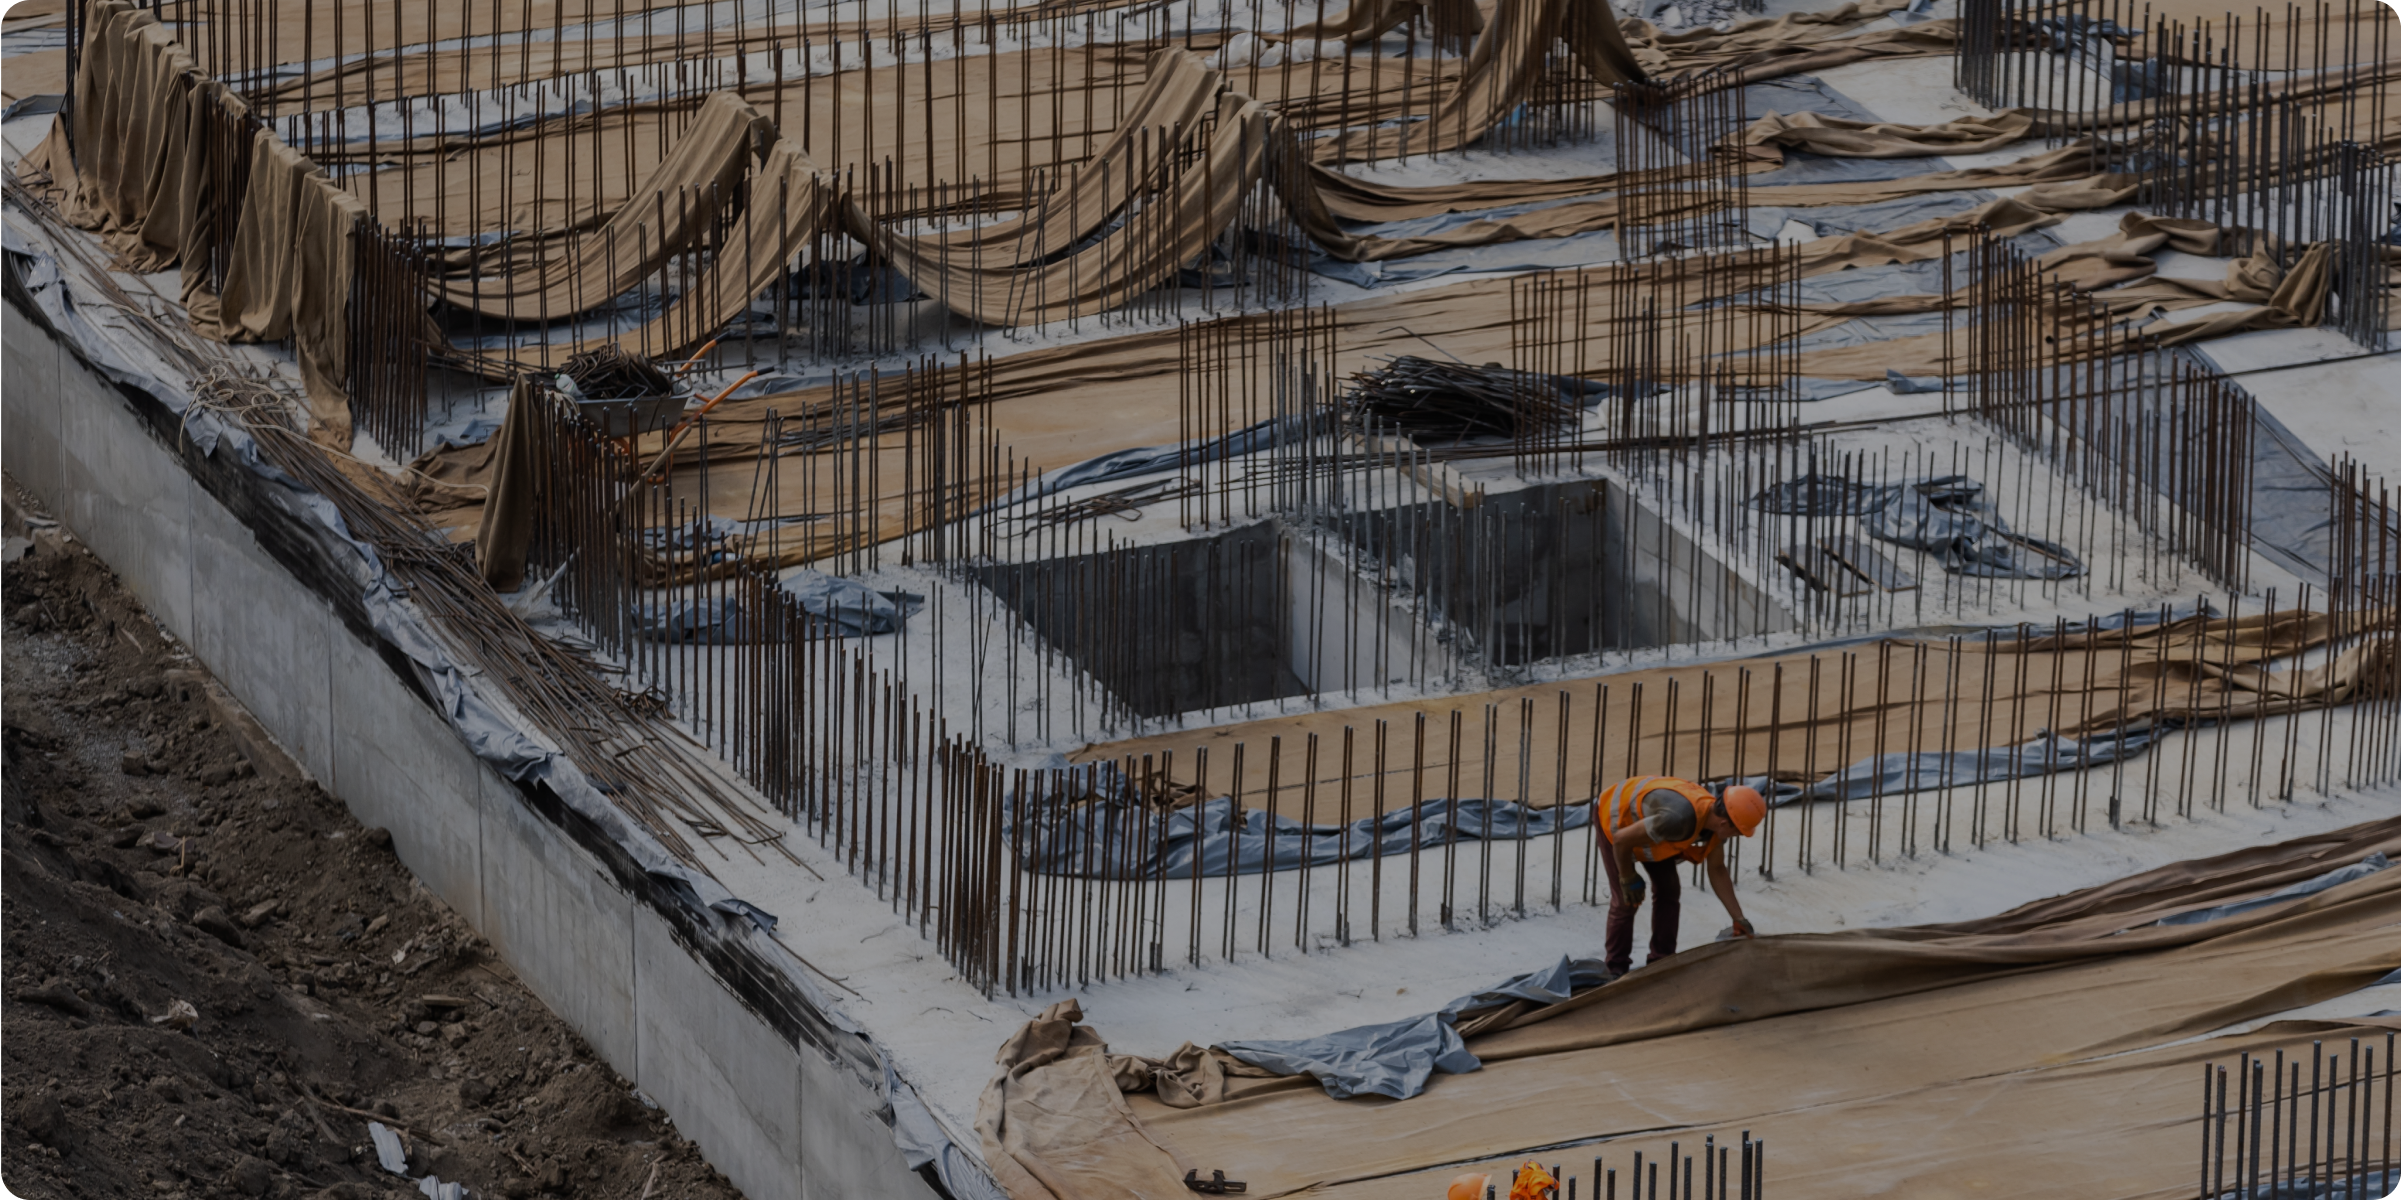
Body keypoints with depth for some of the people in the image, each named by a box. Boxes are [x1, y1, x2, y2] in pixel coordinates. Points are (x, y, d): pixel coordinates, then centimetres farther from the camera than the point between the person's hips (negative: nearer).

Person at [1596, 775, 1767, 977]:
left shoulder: (1718, 817, -18)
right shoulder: (1680, 819, -44)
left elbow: (1717, 870, -3)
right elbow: (1621, 840, -33)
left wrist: (1738, 918, -4)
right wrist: (1628, 879, -16)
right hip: (1613, 820, -7)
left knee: (1669, 890, 2)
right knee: (1625, 900, -8)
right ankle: (1617, 970, 8)